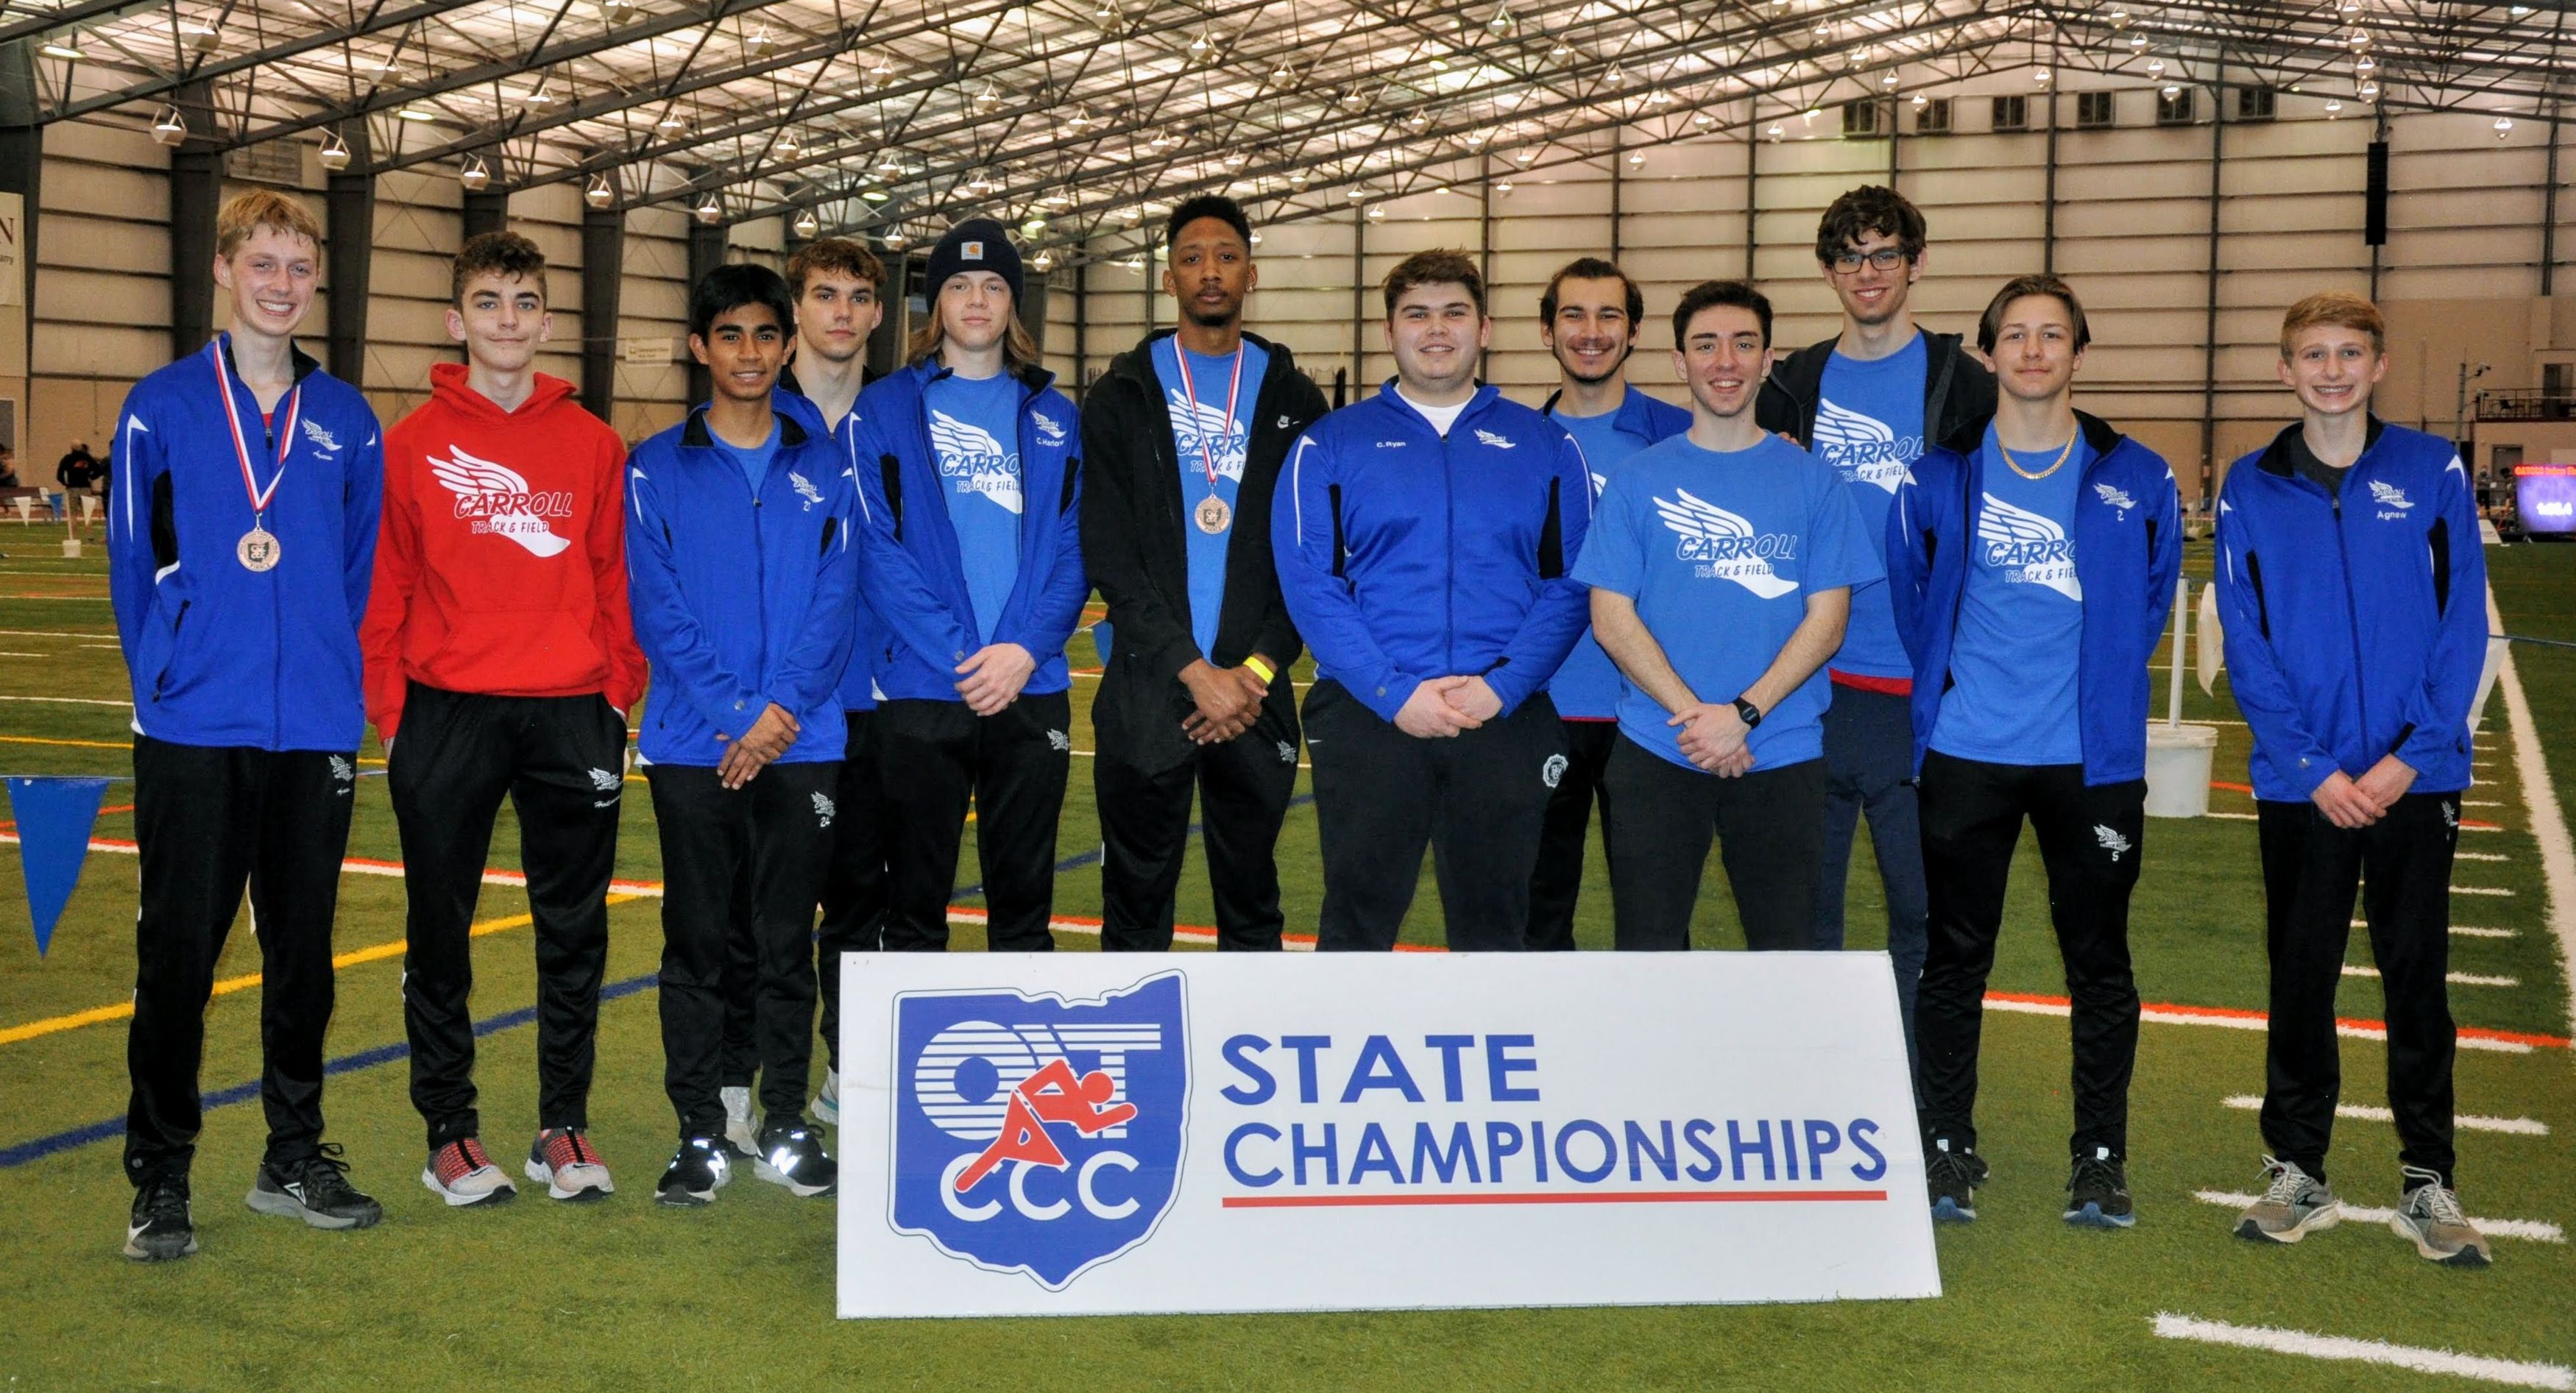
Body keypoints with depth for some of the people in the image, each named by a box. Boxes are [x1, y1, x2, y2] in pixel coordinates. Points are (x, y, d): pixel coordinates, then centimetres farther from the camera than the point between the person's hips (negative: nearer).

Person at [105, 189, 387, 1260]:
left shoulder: (345, 419, 8)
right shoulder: (163, 408, -1)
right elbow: (133, 562, 1)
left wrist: (339, 681, 4)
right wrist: (166, 679, -2)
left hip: (317, 732, 3)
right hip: (193, 731, -3)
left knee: (304, 951, 11)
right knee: (177, 955, 2)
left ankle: (295, 1159, 24)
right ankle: (160, 1180, 13)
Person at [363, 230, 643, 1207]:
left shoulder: (592, 444, 6)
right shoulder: (412, 444, 2)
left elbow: (616, 578, 6)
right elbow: (386, 584, 0)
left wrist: (621, 691, 0)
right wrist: (387, 707, -5)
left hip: (572, 716, 1)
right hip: (446, 718, -1)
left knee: (574, 930, 8)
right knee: (440, 932, 7)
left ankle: (563, 1126, 20)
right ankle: (449, 1131, 20)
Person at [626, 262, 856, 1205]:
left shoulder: (825, 466, 8)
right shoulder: (656, 470, 4)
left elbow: (836, 600, 1)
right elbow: (656, 608, -3)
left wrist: (782, 710, -12)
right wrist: (734, 714, -13)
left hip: (802, 744, 1)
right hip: (692, 746, -1)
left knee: (788, 943, 7)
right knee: (695, 944, 4)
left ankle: (787, 1127, 18)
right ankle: (699, 1136, 13)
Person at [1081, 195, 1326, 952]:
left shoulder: (1292, 399, 8)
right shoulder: (1122, 395, 4)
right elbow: (1108, 554, -5)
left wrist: (1257, 671, -9)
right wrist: (1194, 671, -13)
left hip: (1256, 694, 1)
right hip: (1145, 696, -1)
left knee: (1251, 905, 10)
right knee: (1136, 909, 6)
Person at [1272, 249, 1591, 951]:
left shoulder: (1545, 446, 9)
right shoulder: (1330, 444, 5)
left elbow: (1569, 585, 1)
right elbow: (1310, 583, -5)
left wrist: (1503, 686, -13)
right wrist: (1394, 693, -15)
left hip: (1507, 718, 1)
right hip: (1366, 714, -1)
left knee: (1493, 926, 11)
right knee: (1357, 923, 5)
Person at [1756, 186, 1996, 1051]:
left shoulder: (1960, 383, 3)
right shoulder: (1793, 386, 10)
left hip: (1918, 687, -2)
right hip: (1808, 685, 3)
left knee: (1924, 903, 3)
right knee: (1805, 900, 9)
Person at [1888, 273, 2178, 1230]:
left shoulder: (2137, 481, 2)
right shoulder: (1939, 478, 1)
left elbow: (2153, 597, 13)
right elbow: (1908, 595, 12)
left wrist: (2104, 691, 13)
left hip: (2092, 757, 0)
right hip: (1966, 755, 0)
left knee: (2099, 961, 6)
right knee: (1955, 956, 6)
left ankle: (2101, 1158, 18)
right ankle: (1946, 1151, 17)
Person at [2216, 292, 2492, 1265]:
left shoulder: (2432, 472, 0)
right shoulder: (2251, 488, 1)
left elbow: (2463, 625, -2)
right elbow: (2245, 644, -1)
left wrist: (2411, 757, -11)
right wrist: (2314, 766, -10)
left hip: (2416, 776, 0)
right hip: (2299, 781, 1)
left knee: (2417, 975, 7)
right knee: (2301, 975, 9)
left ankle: (2428, 1179, 18)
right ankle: (2297, 1172, 21)